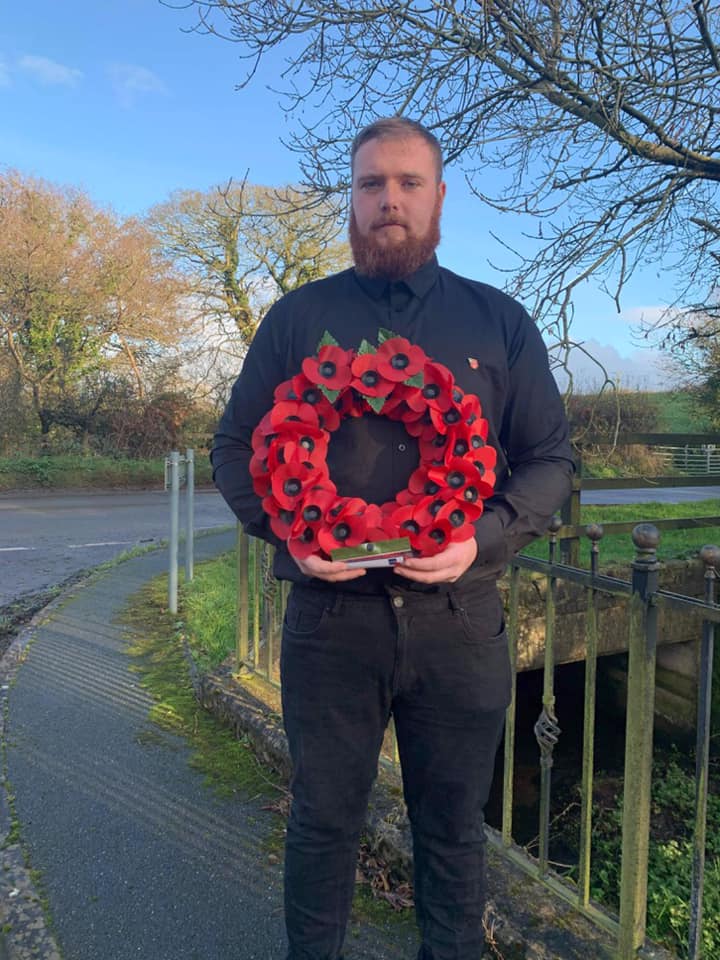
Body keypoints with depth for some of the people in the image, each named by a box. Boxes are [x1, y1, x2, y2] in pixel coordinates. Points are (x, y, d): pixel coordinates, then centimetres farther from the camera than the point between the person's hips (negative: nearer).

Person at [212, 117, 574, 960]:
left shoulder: (499, 321, 7)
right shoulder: (299, 316, 6)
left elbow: (549, 459, 6)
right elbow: (234, 447, 6)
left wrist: (486, 536, -13)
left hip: (458, 615, 1)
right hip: (330, 612, 0)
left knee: (453, 826, 17)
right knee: (323, 818, 16)